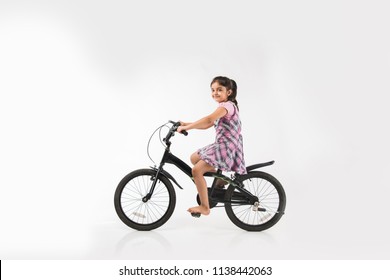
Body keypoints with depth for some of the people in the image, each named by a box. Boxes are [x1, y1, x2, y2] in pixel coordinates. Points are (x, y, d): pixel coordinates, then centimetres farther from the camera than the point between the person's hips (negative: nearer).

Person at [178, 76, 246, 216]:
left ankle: (204, 207, -10)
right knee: (194, 158, 19)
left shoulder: (227, 105, -14)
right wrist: (186, 124, 10)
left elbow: (209, 119, -31)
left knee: (196, 170, -17)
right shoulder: (224, 107, 19)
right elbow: (207, 125, 19)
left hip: (226, 148, -10)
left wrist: (187, 127, -31)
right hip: (221, 146, 10)